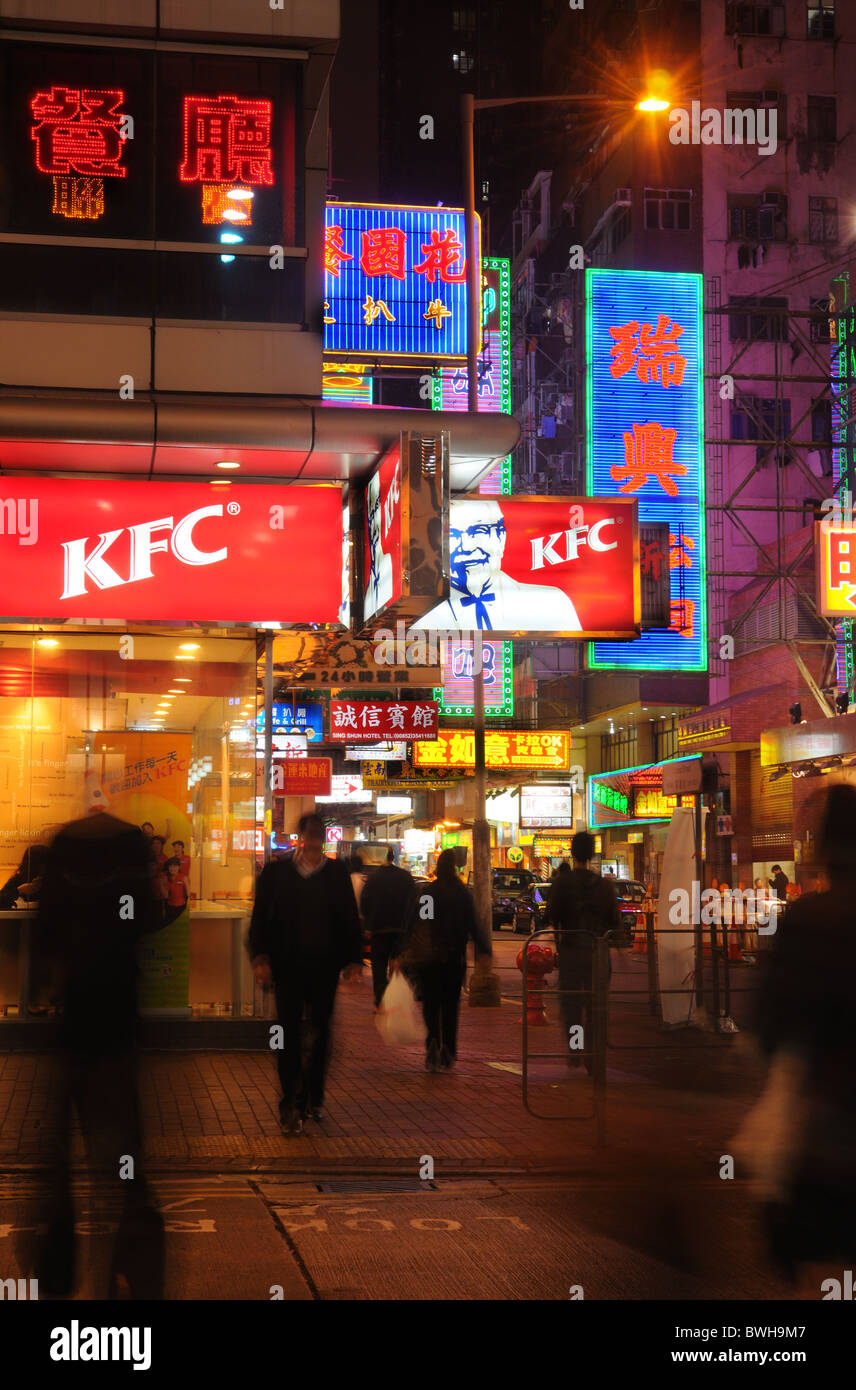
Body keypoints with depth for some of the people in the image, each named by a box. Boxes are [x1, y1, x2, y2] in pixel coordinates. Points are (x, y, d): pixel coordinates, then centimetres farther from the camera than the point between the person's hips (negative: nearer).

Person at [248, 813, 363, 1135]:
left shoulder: (337, 873, 6)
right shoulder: (276, 872, 3)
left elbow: (350, 918, 7)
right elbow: (260, 918, 3)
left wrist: (353, 959, 0)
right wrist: (260, 957, -7)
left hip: (325, 965, 1)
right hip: (287, 964, -1)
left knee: (320, 1031, 8)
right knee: (290, 1032, -3)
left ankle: (312, 1097, 21)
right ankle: (291, 1102, 0)